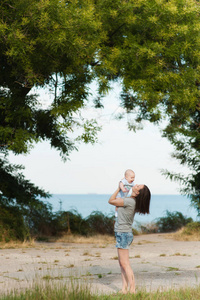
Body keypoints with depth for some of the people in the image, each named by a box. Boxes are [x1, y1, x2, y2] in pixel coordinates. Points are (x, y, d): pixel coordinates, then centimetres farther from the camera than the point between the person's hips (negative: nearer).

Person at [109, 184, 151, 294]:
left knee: (125, 264, -7)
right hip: (121, 233, 9)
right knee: (122, 263, 10)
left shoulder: (129, 201, -21)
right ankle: (124, 288, 12)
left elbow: (111, 201, -12)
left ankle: (132, 289, -5)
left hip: (124, 234, -9)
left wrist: (119, 188, -4)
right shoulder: (133, 201, 5)